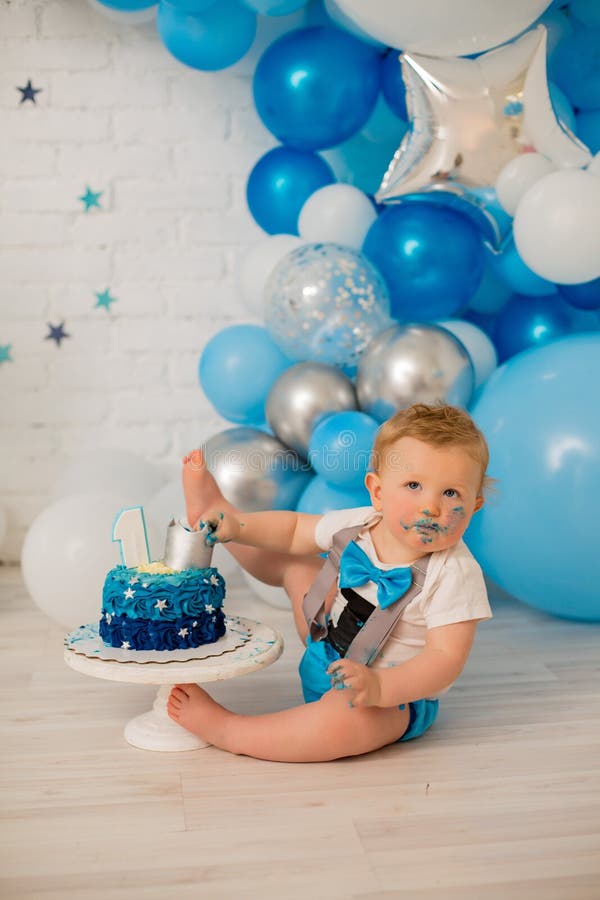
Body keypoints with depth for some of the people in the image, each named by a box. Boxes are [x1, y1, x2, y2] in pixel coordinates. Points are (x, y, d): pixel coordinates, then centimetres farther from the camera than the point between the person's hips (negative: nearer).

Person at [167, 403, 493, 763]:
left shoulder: (455, 575, -28)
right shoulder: (359, 526, -10)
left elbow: (446, 658, -32)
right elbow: (295, 530, 7)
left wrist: (379, 687, -47)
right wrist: (238, 527, -9)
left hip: (396, 695, -7)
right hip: (332, 649, 7)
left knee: (344, 717, -40)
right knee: (295, 561, 16)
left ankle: (220, 726, -26)